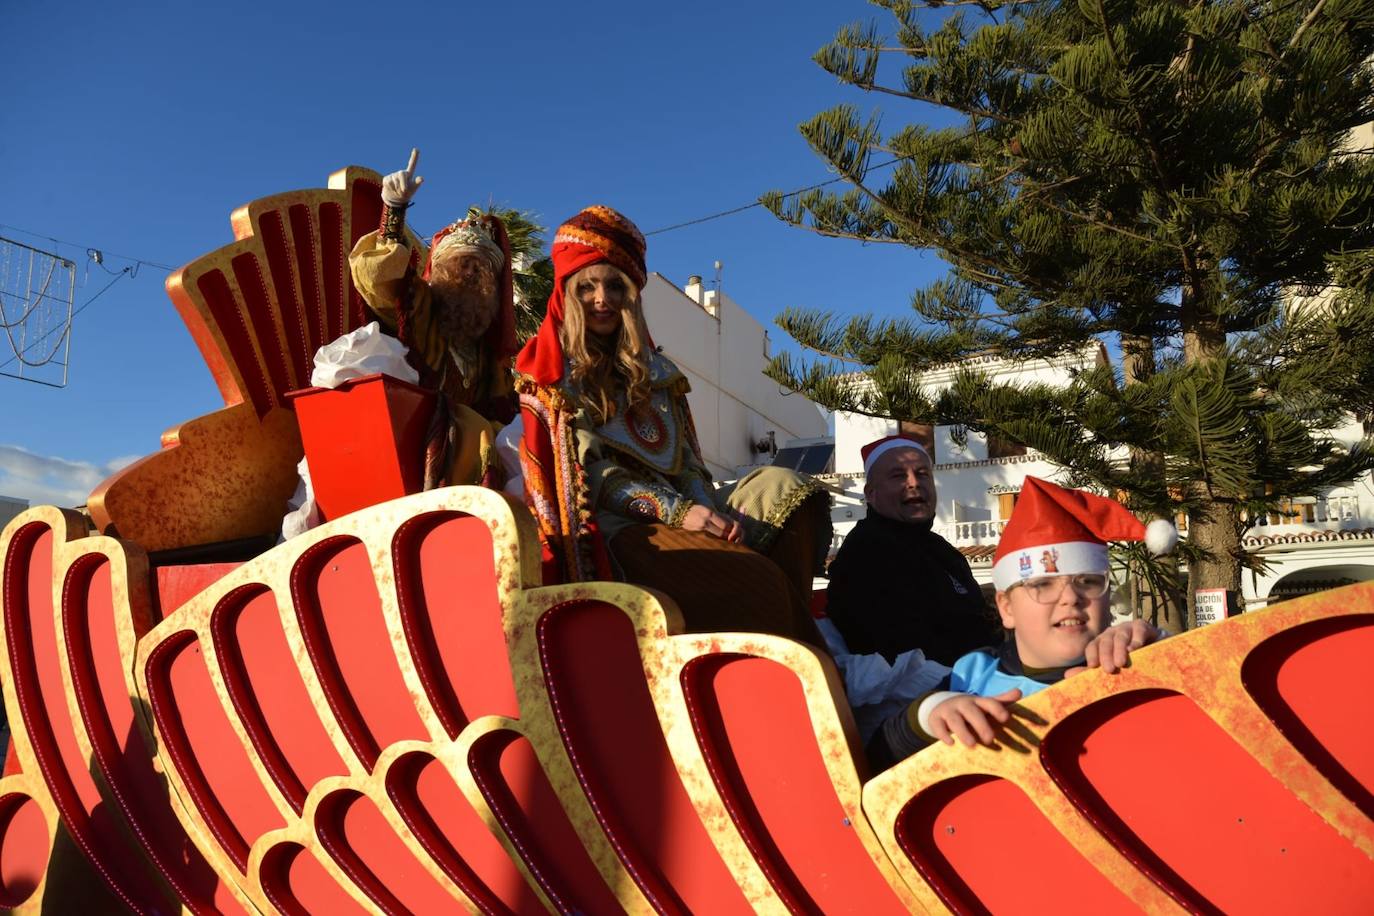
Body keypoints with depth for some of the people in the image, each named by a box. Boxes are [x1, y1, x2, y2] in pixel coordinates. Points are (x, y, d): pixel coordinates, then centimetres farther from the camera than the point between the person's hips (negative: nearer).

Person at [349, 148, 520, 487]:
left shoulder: (488, 345, 24)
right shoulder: (416, 307, 11)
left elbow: (502, 410, 24)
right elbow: (377, 278, -10)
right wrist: (394, 209, -22)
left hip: (470, 443, 5)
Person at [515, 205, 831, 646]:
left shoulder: (654, 370, 22)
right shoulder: (549, 373, 6)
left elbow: (686, 461, 13)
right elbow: (588, 470, -6)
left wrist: (710, 510, -11)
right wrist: (676, 511, -19)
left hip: (676, 508, 6)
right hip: (614, 527, -5)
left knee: (782, 491, -22)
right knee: (755, 578, -30)